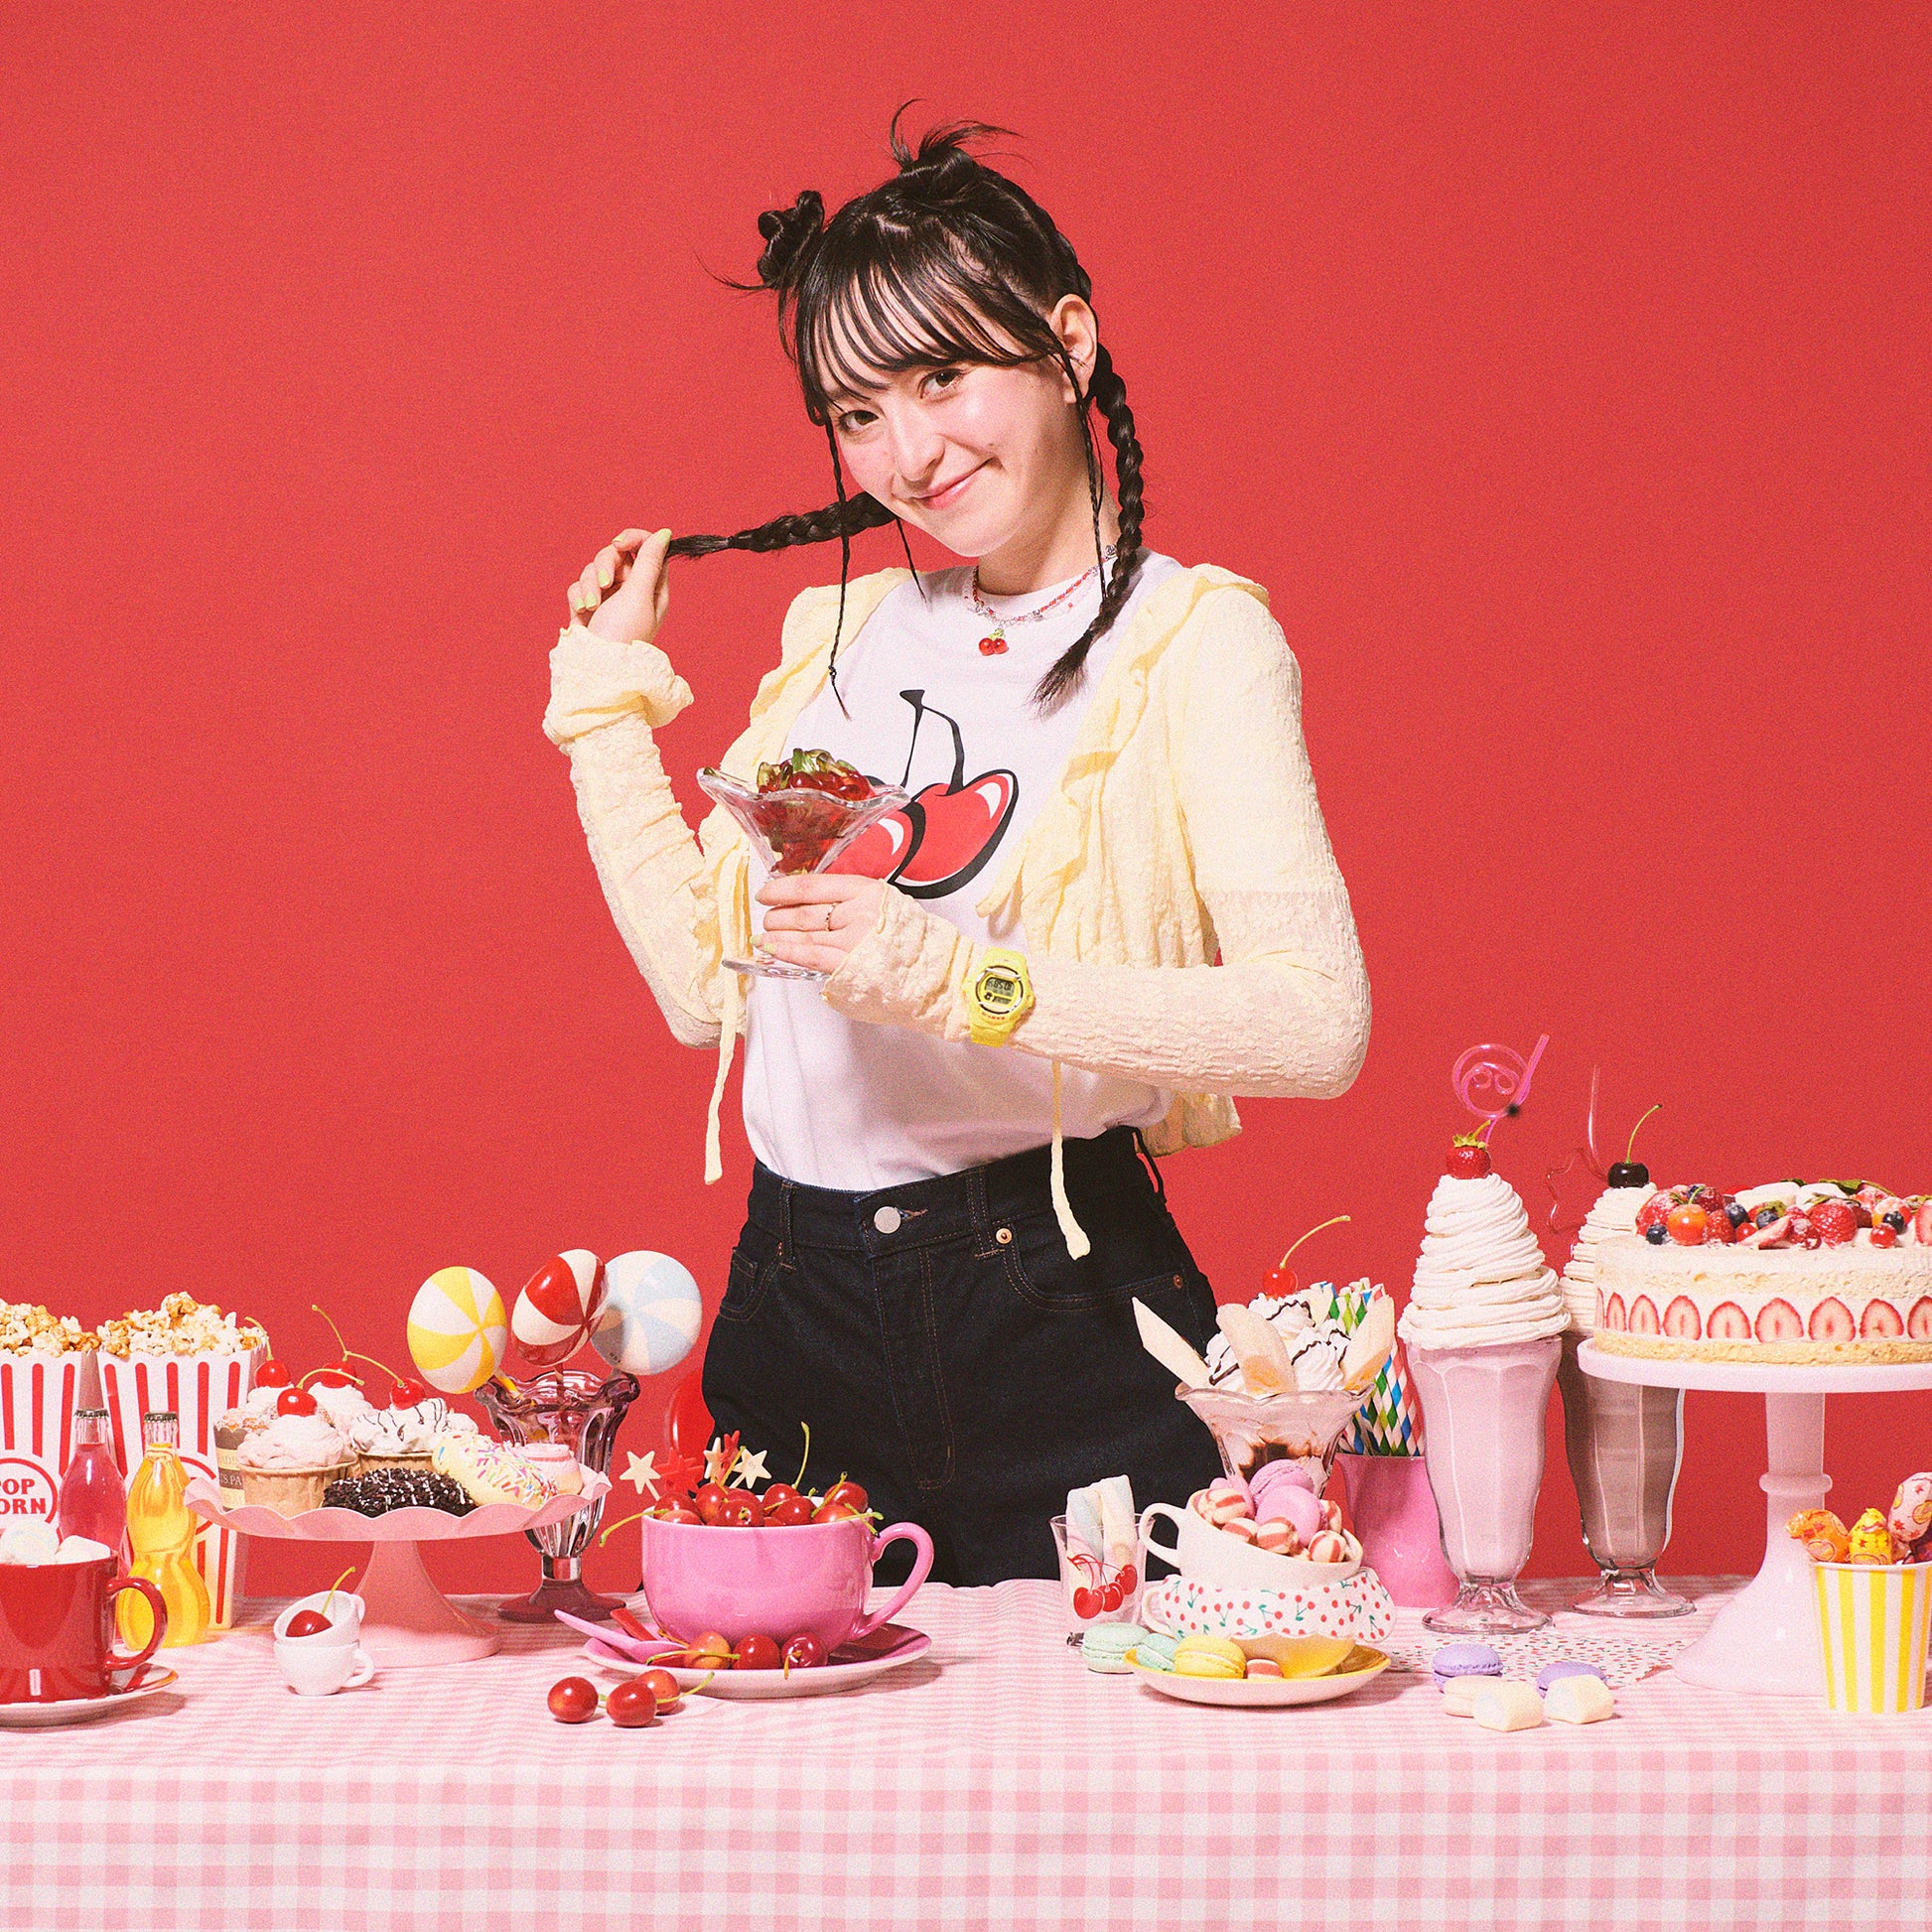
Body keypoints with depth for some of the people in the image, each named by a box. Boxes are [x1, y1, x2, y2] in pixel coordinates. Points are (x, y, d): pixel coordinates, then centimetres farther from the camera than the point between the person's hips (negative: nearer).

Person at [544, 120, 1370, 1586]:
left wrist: (962, 974, -24)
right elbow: (711, 984, 13)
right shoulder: (843, 629, 14)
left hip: (1059, 1320, -5)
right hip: (798, 1316, 5)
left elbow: (1319, 1021, -18)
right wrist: (609, 702, 15)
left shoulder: (1194, 641, -5)